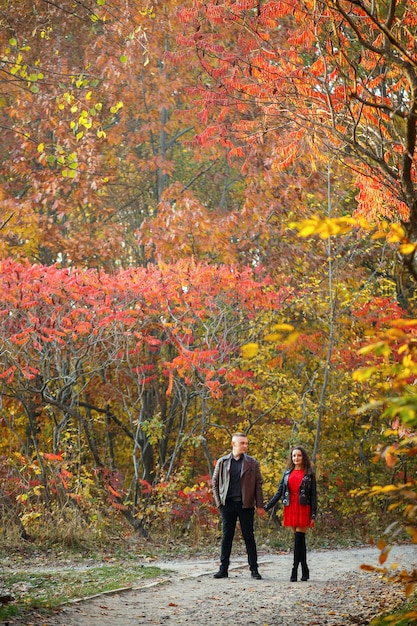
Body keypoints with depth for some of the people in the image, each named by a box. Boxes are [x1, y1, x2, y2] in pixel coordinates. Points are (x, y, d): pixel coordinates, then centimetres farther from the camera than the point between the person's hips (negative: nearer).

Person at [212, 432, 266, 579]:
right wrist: (218, 501, 2)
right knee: (227, 536, 4)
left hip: (246, 505, -1)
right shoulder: (222, 462, 7)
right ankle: (223, 569, 9)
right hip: (228, 504, 1)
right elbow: (215, 482, 12)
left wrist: (260, 506, -3)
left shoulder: (252, 463, 5)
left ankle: (254, 569, 6)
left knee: (249, 536, 2)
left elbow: (258, 484, 3)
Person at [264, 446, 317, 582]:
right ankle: (304, 571, 11)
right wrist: (266, 507, 4)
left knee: (299, 539, -12)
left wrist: (313, 515, -8)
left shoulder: (309, 474, 2)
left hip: (304, 509, -4)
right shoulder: (288, 473, 13)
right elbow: (279, 493, 12)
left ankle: (295, 570, -13)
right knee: (299, 540, 6)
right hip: (291, 509, 4)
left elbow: (313, 496, 0)